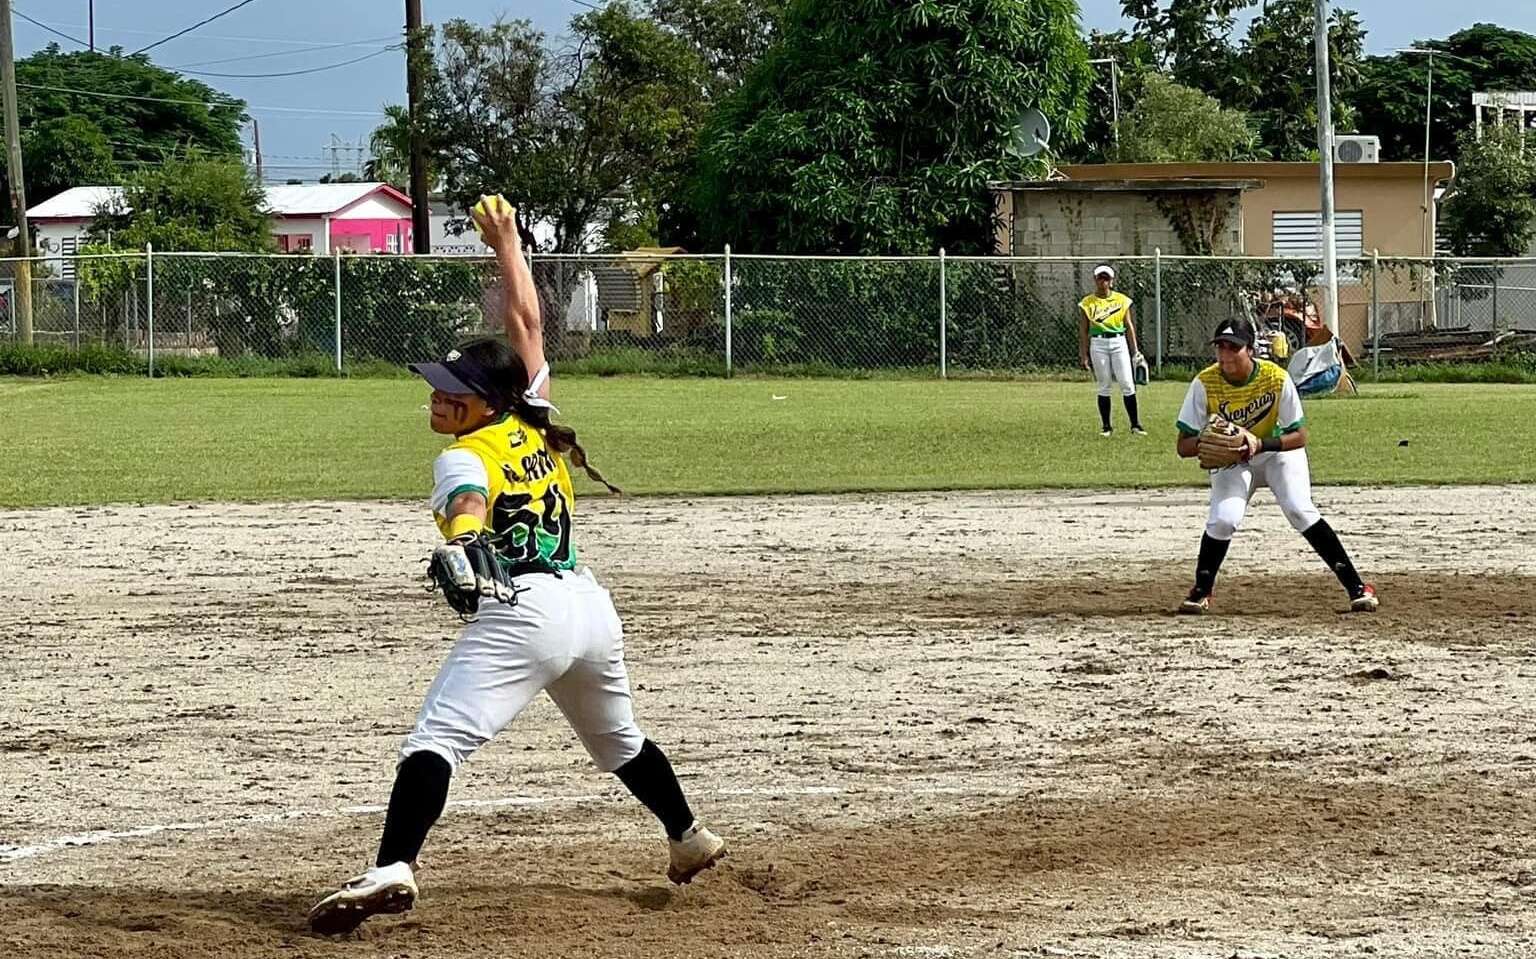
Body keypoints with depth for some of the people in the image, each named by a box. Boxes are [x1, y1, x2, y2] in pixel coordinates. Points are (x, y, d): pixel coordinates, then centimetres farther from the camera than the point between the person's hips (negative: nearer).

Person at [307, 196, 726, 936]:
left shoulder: (461, 457, -1)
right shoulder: (534, 424, 16)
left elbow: (467, 503, -26)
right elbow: (525, 321, 27)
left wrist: (459, 547, -45)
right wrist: (507, 243, 37)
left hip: (523, 613, -8)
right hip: (591, 605, 8)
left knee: (437, 738, -20)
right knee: (619, 740, 33)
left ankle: (392, 869, -40)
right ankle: (689, 839, 49)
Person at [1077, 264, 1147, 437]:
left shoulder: (1121, 300, 7)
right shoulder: (1087, 303, 4)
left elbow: (1129, 326, 8)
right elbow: (1083, 331, 5)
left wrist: (1135, 351, 5)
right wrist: (1084, 355, 0)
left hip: (1119, 342, 0)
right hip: (1098, 343, 0)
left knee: (1127, 384, -6)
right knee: (1104, 385, 2)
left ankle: (1135, 425, -2)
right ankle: (1106, 427, 9)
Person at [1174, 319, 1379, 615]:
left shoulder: (1277, 379, -26)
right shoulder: (1204, 384, -23)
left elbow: (1300, 436, -20)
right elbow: (1183, 446, -19)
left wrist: (1261, 444, -37)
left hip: (1278, 450, -1)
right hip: (1230, 460, 1)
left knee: (1300, 511, -22)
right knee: (1224, 519, -22)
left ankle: (1356, 586, -15)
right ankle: (1201, 592, 3)